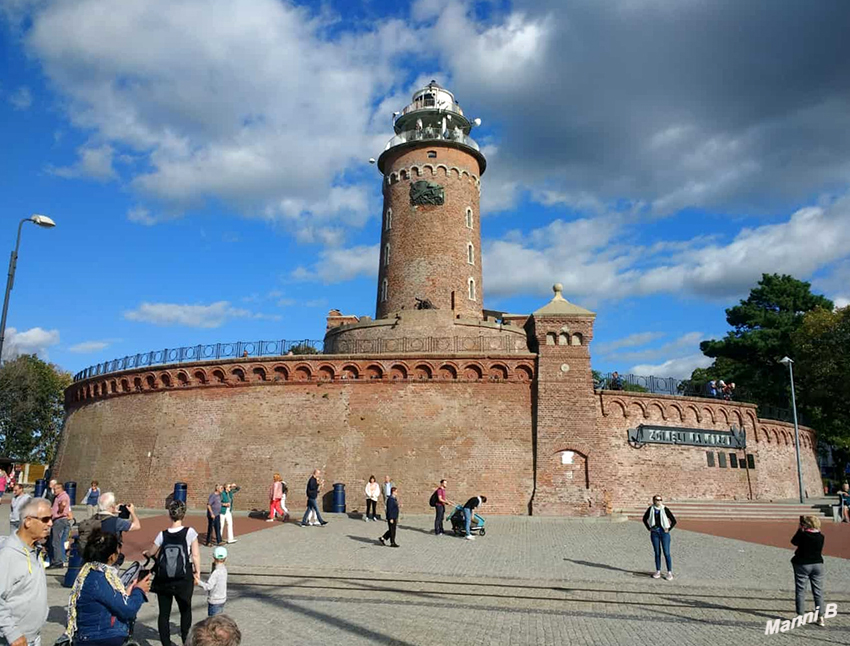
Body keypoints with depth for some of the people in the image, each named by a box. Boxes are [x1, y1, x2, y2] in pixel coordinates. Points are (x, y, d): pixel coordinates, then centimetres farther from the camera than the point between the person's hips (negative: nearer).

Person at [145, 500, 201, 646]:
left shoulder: (162, 535, -6)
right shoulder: (189, 532, -13)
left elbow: (152, 554, 9)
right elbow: (195, 555, -14)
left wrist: (145, 553, 31)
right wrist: (197, 573, -1)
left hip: (163, 582, 1)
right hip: (183, 581, -1)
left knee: (164, 613, 12)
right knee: (185, 611, 19)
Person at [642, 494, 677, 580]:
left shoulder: (665, 509, -7)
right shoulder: (650, 509, 0)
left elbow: (674, 521, 0)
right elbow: (644, 519, 14)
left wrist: (668, 529, -3)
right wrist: (649, 528, 7)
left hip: (664, 532, -2)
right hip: (654, 533, 2)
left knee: (666, 553, -2)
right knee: (657, 553, 9)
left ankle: (669, 573, 6)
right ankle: (658, 572, 17)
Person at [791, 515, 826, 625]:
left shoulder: (803, 535, -17)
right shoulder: (821, 537, -4)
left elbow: (794, 541, 1)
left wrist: (800, 530, 4)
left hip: (802, 565, -4)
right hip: (818, 564, 4)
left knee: (800, 591, 5)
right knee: (818, 592, 11)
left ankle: (801, 616, 8)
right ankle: (820, 617, 12)